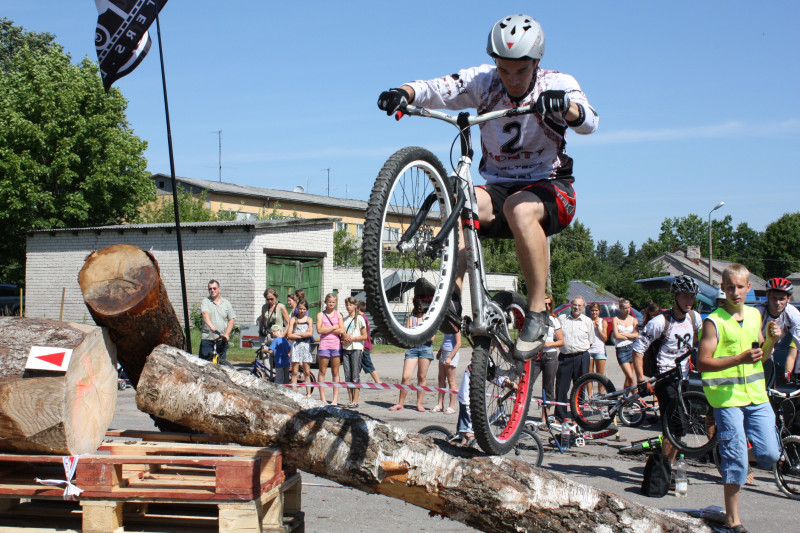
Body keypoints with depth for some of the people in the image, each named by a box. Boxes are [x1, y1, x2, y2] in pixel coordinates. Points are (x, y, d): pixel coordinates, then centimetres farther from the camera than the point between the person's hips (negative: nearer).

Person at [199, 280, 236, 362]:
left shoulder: (226, 303, 10)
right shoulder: (205, 301, 3)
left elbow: (232, 320, 8)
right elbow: (205, 313, -16)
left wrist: (226, 334, -6)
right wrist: (210, 325, -37)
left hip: (222, 339, 2)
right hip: (207, 338, -2)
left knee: (222, 361, 1)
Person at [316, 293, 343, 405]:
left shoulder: (338, 314, 10)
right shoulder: (320, 314, 6)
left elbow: (341, 331, -2)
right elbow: (319, 330, -8)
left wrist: (327, 329, -7)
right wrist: (334, 327, -6)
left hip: (336, 345, 1)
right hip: (324, 345, -1)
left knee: (335, 373, 3)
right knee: (322, 372, 0)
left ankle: (335, 399, 5)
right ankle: (322, 398, 4)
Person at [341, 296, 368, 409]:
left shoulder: (359, 319, 0)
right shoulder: (344, 319, 15)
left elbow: (365, 336, -4)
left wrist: (352, 338, -13)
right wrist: (344, 338, -3)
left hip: (356, 349, -5)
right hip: (345, 349, 5)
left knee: (355, 376, -7)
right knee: (347, 376, 4)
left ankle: (355, 401, -6)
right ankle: (350, 400, 9)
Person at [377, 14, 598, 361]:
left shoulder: (557, 84, -7)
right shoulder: (483, 81, -2)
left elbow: (588, 122, -26)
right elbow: (434, 89, -13)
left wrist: (564, 105, -49)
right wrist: (404, 93, -36)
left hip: (550, 190, -2)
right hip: (499, 187, 3)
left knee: (520, 208, -38)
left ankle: (537, 312, -29)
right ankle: (452, 296, -33)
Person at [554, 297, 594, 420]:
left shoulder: (587, 321, 8)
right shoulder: (562, 319, 8)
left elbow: (590, 341, 13)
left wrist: (582, 350, 2)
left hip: (581, 357, 0)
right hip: (564, 357, 0)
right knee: (561, 388, -1)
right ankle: (560, 416, 9)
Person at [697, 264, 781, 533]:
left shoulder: (755, 315, 12)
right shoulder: (714, 321, -8)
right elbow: (702, 362, -13)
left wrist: (771, 340, 1)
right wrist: (739, 359, -22)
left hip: (757, 395, 5)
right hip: (727, 397, -5)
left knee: (770, 455, -1)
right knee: (735, 459, -4)